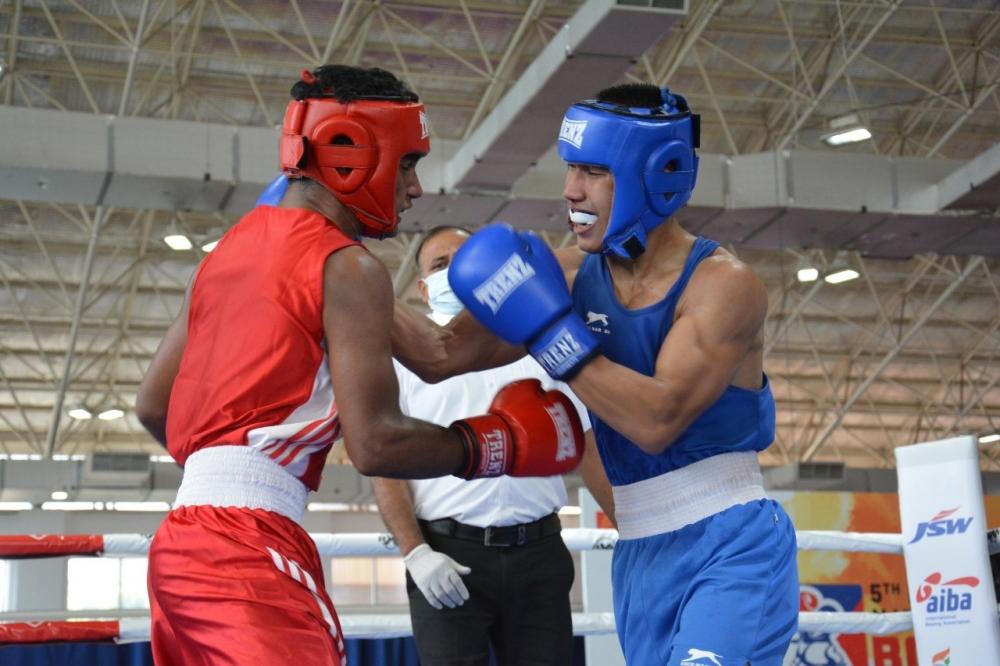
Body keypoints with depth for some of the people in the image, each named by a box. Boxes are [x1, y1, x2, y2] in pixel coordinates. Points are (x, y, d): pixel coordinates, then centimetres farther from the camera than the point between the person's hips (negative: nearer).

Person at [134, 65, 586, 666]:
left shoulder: (233, 249, 17)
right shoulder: (348, 268, -7)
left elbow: (153, 406, 21)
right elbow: (375, 443, -15)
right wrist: (492, 445, 0)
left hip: (184, 539, 9)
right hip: (250, 546, -9)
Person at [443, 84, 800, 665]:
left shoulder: (724, 284, -14)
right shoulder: (573, 275, 2)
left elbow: (657, 420, -26)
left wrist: (548, 328, -26)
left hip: (732, 550, -6)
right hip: (641, 558, 6)